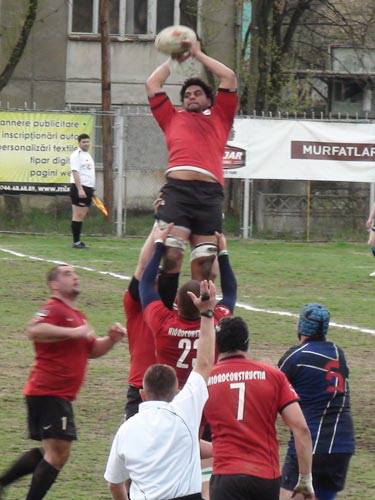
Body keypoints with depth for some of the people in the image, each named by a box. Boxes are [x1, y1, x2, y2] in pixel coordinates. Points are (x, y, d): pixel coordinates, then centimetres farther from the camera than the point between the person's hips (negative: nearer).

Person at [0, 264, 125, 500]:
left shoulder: (76, 315, 21)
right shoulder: (54, 309, -11)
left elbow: (92, 350, 29)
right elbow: (35, 330, -31)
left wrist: (110, 340, 10)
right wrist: (73, 332, -29)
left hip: (57, 395, 10)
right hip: (50, 394, -10)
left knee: (49, 452, 19)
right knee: (58, 453, -12)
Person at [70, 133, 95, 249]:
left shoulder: (88, 155, 19)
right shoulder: (76, 155, -8)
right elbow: (75, 172, -17)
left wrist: (92, 190, 23)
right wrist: (80, 189, -25)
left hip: (87, 189, 9)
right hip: (79, 188, -9)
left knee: (82, 215, 8)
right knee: (78, 215, -7)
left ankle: (78, 241, 11)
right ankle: (76, 242, -6)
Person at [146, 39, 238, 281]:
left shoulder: (219, 118, 28)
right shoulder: (173, 118, 28)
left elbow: (229, 77, 26)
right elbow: (152, 83, 31)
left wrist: (198, 54, 34)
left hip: (209, 191, 1)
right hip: (177, 189, -1)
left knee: (204, 263, -1)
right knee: (171, 256, -15)